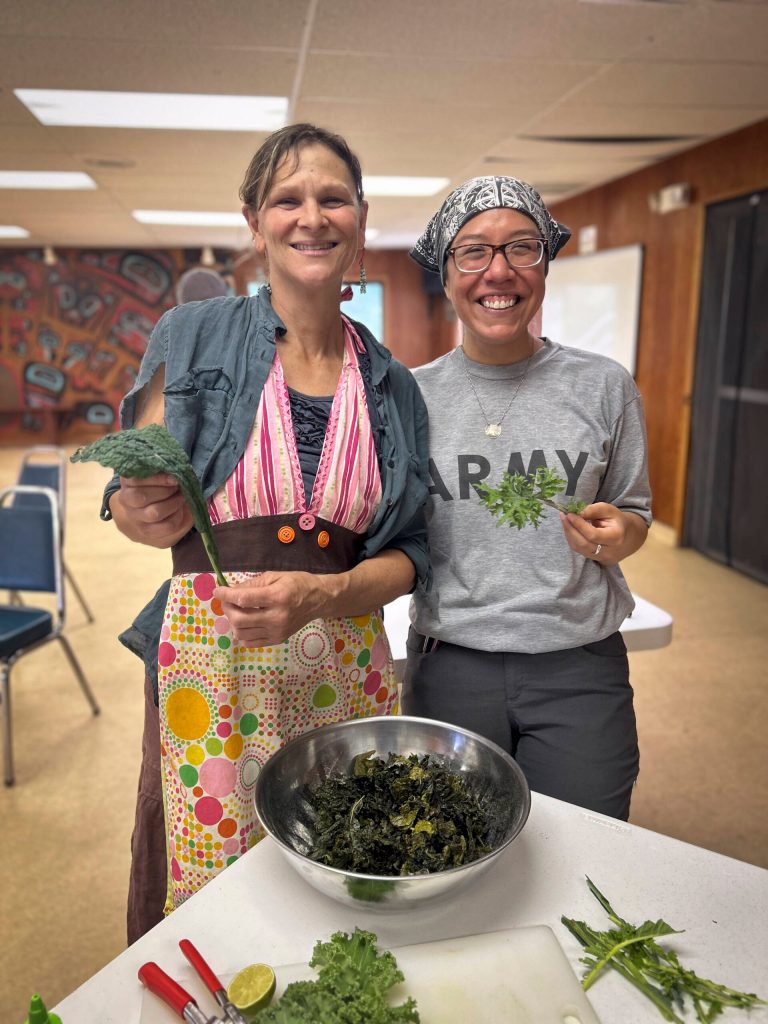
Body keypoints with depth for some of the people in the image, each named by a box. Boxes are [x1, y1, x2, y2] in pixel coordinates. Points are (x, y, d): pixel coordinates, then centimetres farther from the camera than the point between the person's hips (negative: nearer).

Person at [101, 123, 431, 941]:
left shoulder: (392, 386, 6)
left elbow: (409, 551, 6)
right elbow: (131, 503, 5)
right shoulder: (193, 339, -1)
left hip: (344, 676, 2)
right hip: (209, 666, -1)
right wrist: (144, 513, -19)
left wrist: (323, 594, -13)